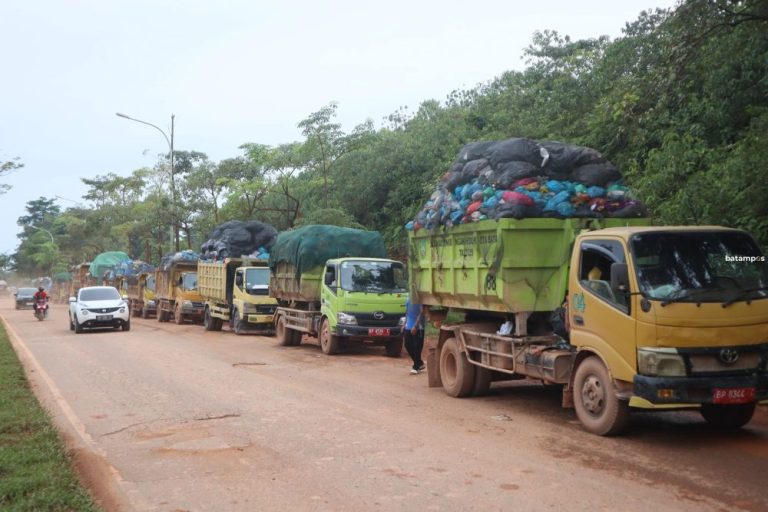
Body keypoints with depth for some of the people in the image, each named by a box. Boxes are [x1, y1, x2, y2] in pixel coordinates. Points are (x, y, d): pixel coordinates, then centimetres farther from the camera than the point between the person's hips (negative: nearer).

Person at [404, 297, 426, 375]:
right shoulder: (408, 299, 12)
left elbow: (422, 312, -15)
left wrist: (415, 326, -19)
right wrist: (405, 324, 18)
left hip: (418, 327, -8)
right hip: (408, 327, 8)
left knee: (417, 347, -2)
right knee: (408, 345, 8)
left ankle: (416, 367, 8)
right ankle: (420, 364, 23)